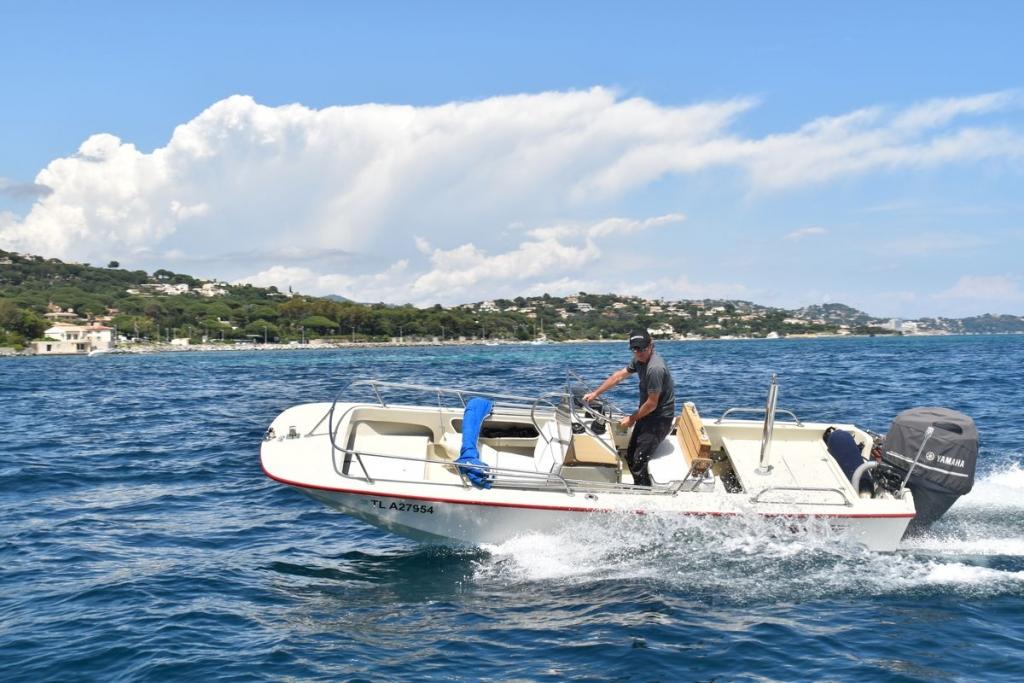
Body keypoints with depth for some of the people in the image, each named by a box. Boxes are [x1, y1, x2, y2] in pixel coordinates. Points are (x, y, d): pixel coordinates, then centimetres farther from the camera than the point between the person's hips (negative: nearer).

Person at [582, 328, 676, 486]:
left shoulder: (655, 368, -27)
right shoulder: (640, 359, 1)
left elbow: (652, 404, -23)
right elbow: (619, 375, 12)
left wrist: (632, 419, -9)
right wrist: (595, 393, 12)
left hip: (659, 418, -9)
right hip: (647, 414, 10)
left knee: (638, 461, -15)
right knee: (630, 455, 14)